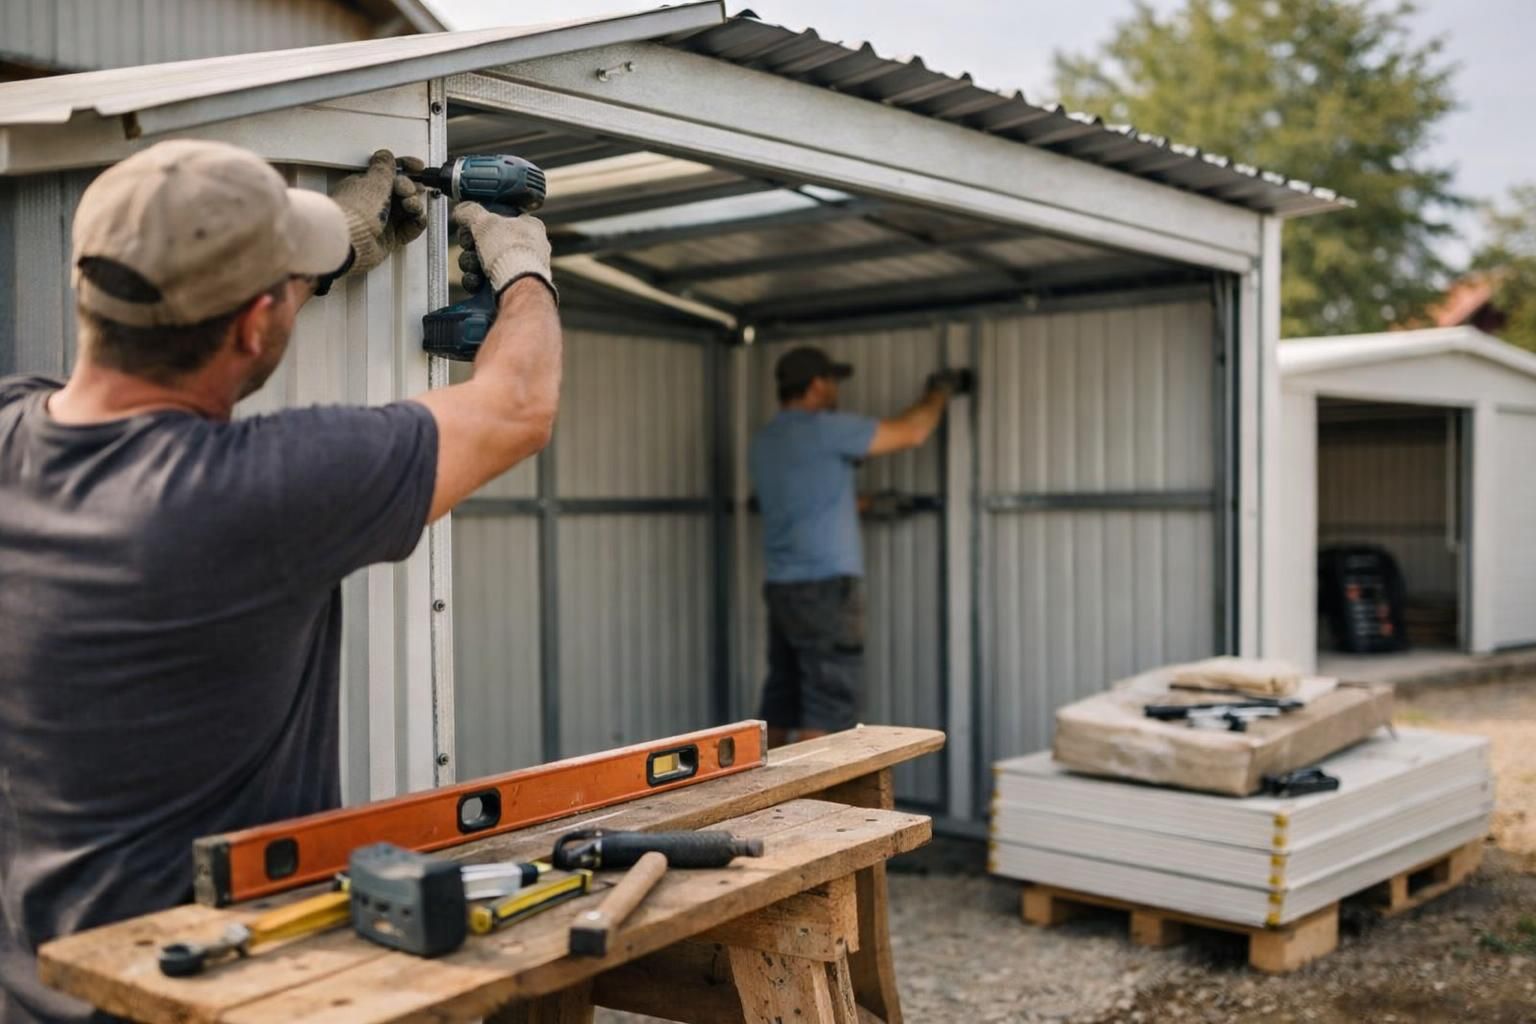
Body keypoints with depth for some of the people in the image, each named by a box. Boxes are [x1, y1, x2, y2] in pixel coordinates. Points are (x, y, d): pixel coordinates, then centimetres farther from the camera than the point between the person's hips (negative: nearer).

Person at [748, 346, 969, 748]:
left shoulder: (763, 443, 14)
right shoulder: (824, 428, -10)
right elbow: (910, 433, -6)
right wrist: (941, 391, 11)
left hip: (783, 588, 8)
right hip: (826, 587, -8)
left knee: (781, 701, 11)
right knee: (831, 703, -5)